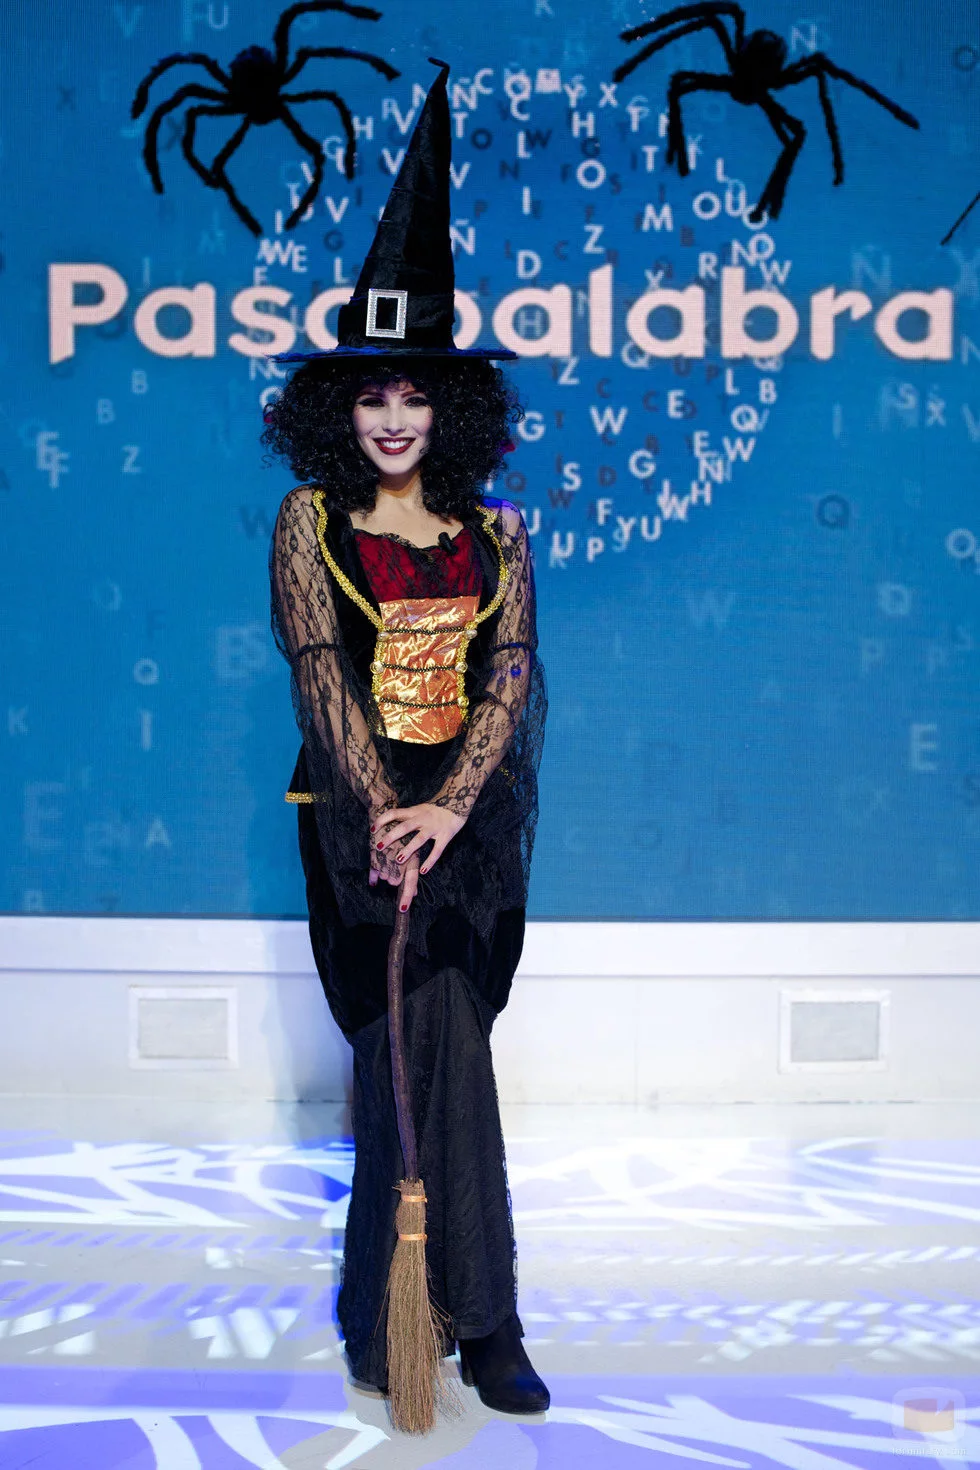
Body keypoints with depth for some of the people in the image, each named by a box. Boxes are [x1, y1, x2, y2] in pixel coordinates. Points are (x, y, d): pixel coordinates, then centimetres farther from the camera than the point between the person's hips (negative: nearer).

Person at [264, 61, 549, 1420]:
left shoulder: (494, 530, 9)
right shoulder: (311, 522, 4)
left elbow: (513, 674, 1)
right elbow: (320, 673, -5)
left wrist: (448, 807, -12)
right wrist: (384, 811, -14)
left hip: (469, 808, 2)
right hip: (362, 808, -2)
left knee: (404, 1045, 5)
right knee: (444, 1040, -6)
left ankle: (381, 1313, 21)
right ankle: (482, 1324, 8)